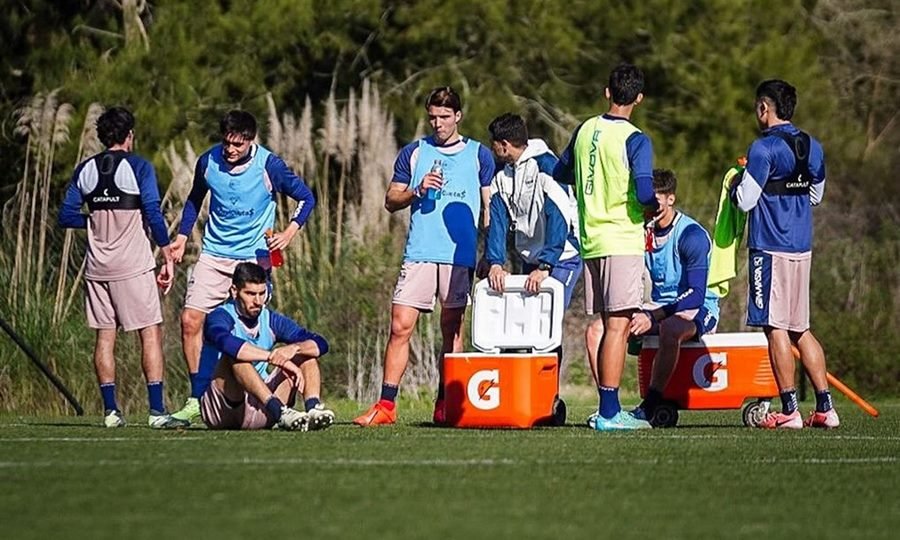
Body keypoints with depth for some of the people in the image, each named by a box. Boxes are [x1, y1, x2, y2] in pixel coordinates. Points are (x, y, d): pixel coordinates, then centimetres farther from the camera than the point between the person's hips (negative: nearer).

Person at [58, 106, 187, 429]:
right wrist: (168, 258, -6)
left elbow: (66, 216, 7)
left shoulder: (85, 170, 7)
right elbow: (153, 214, -12)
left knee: (105, 336, 9)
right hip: (133, 266, -4)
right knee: (151, 335, -2)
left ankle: (110, 411, 7)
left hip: (97, 268, 5)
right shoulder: (138, 167, -6)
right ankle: (157, 411, -9)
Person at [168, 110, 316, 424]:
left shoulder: (268, 166, -12)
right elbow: (195, 200, 18)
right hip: (214, 255, 3)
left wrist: (289, 233, -15)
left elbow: (306, 198, -1)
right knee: (190, 321, -8)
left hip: (254, 257, -3)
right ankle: (196, 399, 1)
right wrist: (182, 237, 10)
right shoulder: (208, 162, -2)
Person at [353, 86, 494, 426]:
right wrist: (417, 191, -8)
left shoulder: (479, 155, 10)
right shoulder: (413, 153, 12)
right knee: (400, 326, -7)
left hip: (460, 256, 0)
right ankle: (386, 405, -6)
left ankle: (444, 405, 10)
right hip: (419, 254, 0)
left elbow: (490, 207, 11)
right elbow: (391, 201, 12)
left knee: (452, 329, 3)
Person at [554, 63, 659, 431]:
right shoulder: (635, 140, -12)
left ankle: (608, 408, 14)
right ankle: (609, 412, -10)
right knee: (618, 324, -7)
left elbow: (559, 176, 20)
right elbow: (644, 194, -20)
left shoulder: (584, 131, 8)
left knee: (598, 324, 11)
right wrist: (655, 209, 1)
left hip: (589, 240, 7)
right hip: (622, 240, -7)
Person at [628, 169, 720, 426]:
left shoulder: (692, 235, -15)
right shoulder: (644, 231, 6)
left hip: (697, 309, -7)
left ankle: (649, 407, -35)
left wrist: (653, 318, -31)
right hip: (659, 306, 7)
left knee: (670, 330, -42)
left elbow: (696, 293, -22)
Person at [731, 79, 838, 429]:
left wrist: (738, 182, 8)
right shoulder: (813, 148, 10)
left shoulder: (764, 149, -13)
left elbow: (745, 201, -12)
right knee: (800, 330, 13)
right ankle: (825, 408, 9)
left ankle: (789, 411, -5)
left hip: (770, 248, -7)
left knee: (776, 329, -4)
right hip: (802, 247, 7)